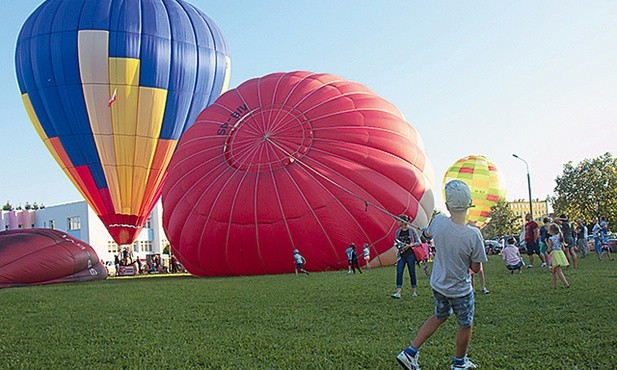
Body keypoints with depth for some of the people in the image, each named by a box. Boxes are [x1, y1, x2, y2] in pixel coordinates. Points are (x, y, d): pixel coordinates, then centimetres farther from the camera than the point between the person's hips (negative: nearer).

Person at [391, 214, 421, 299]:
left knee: (412, 272, 5)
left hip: (410, 254, -4)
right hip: (401, 255, 4)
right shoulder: (398, 231, 8)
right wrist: (397, 244, -4)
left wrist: (410, 245, -19)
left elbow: (418, 242, -4)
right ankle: (398, 292, -11)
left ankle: (414, 291, 17)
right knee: (399, 272, -7)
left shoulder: (412, 231, -5)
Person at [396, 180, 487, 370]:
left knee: (439, 316, 28)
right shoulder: (473, 235, -28)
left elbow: (427, 234, 8)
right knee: (465, 325, 20)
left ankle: (410, 352, 24)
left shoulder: (438, 221, -17)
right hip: (460, 290, -5)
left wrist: (425, 231, 29)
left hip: (437, 284, 5)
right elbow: (475, 268, -15)